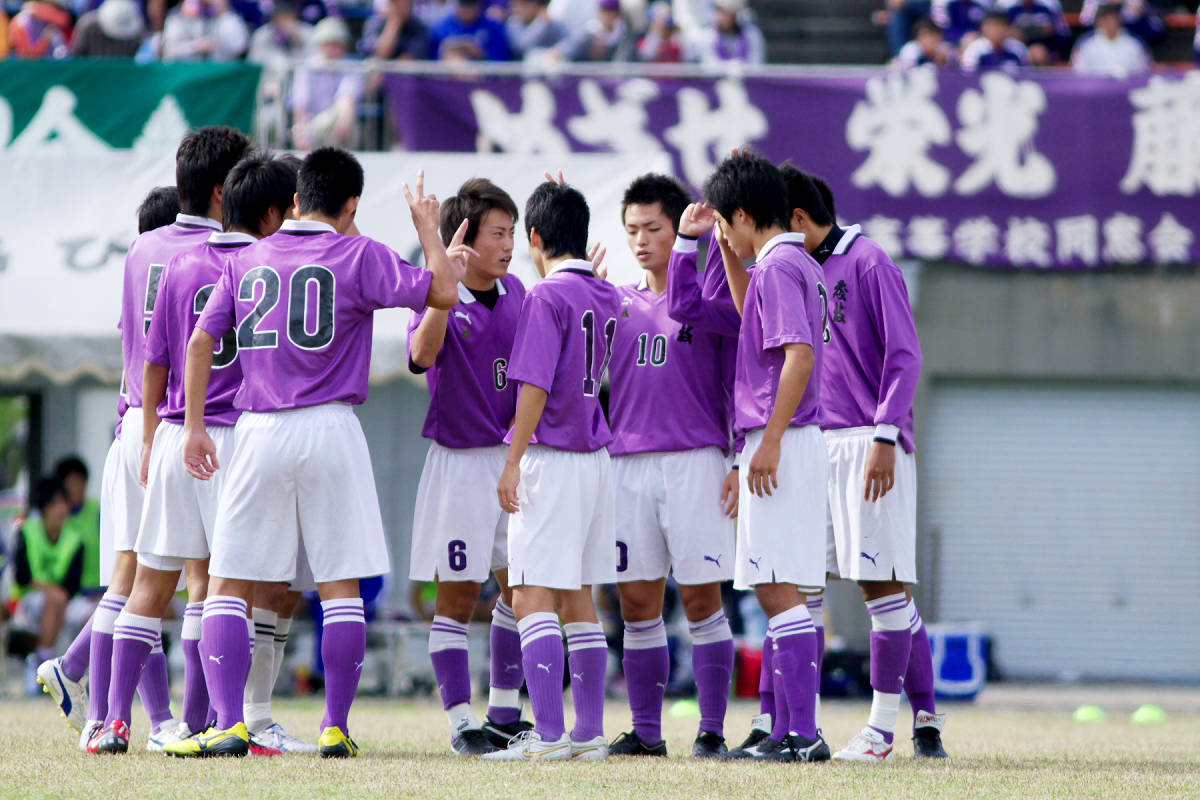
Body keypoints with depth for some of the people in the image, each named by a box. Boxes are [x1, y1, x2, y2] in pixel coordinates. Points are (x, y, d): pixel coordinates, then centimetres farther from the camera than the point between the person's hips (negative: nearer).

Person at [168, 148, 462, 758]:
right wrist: (427, 227, 10)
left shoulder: (247, 259, 10)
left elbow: (201, 342, 6)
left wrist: (195, 426, 11)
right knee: (340, 585, 6)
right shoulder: (359, 256, 0)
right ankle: (336, 729, 4)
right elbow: (442, 292, -6)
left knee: (227, 583, 5)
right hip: (330, 432, -2)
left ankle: (228, 725, -6)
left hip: (258, 433, 2)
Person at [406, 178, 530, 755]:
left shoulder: (516, 292, 5)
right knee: (457, 597, 0)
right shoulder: (440, 299, -13)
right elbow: (422, 355, -31)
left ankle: (504, 715, 22)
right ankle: (461, 723, 5)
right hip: (459, 463, -6)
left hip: (516, 458, 6)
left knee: (521, 589, 10)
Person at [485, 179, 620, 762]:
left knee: (533, 597, -10)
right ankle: (589, 732, 11)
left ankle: (550, 733, -18)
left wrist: (513, 462, -17)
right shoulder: (605, 297, 11)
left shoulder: (547, 296, -12)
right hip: (595, 458, 8)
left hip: (550, 458, -8)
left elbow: (535, 386, -18)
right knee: (578, 600, 12)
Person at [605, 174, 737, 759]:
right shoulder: (615, 303, 15)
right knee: (637, 601, 3)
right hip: (627, 463, 4)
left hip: (696, 462, -4)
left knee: (701, 597, -5)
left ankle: (712, 730, -2)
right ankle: (645, 731, 9)